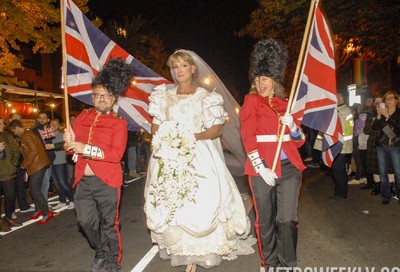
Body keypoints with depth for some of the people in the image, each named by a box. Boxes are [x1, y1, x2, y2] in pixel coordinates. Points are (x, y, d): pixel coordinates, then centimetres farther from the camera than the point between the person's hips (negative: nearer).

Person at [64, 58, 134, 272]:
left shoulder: (119, 123, -6)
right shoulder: (82, 117, 8)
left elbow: (116, 154, -17)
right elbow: (74, 146, 13)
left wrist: (86, 148, -23)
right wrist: (70, 142, -10)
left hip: (107, 182, -4)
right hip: (83, 181, 4)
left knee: (109, 224, 8)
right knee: (85, 220, 5)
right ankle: (101, 252, 35)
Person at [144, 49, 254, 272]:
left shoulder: (205, 97, 3)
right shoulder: (165, 97, 13)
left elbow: (217, 128, -2)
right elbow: (155, 126, 14)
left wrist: (194, 137, -17)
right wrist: (163, 137, -8)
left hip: (198, 157, -3)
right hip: (169, 158, 4)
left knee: (198, 204, -9)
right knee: (170, 204, 1)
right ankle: (180, 251, 15)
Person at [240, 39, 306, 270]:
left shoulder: (285, 104, 12)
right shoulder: (252, 101, 1)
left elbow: (299, 141, 13)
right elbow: (248, 137, -8)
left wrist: (292, 125, -9)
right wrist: (261, 168, -15)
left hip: (290, 168, 3)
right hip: (263, 169, -3)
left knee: (288, 219, 3)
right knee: (265, 220, 9)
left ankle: (288, 265, 19)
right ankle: (269, 263, 28)